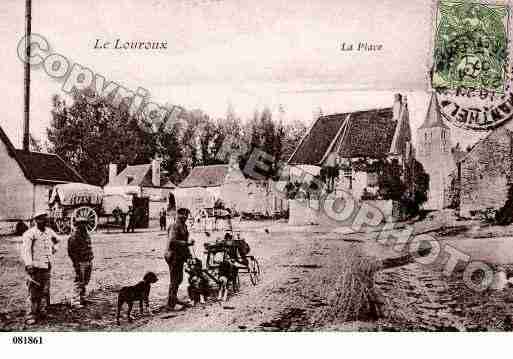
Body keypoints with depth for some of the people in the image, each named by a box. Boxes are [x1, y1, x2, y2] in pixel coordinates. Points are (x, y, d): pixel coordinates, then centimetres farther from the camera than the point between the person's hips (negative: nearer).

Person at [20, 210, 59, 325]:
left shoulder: (49, 231, 10)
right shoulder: (29, 234, -10)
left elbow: (56, 239, 34)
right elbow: (25, 250, -20)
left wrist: (54, 247, 20)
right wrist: (28, 264, -30)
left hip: (47, 267, 6)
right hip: (35, 267, -6)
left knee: (45, 292, 10)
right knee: (33, 293, -4)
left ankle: (42, 313, 22)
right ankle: (30, 316, 3)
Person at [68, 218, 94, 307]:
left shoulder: (86, 234, 11)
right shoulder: (74, 237, -13)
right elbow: (71, 251, -15)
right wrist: (76, 262, -17)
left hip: (88, 262, 8)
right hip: (80, 262, -8)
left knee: (85, 282, 14)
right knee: (79, 282, -4)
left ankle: (82, 298, 25)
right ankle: (75, 301, 3)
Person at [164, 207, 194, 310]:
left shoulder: (183, 226, 13)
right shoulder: (175, 227, -18)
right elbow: (172, 242, -30)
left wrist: (188, 253, 20)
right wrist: (187, 243, -30)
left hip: (179, 256, 10)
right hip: (174, 256, -10)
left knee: (179, 279, 21)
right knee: (174, 281, -4)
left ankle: (173, 298, 38)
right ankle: (170, 304, 4)